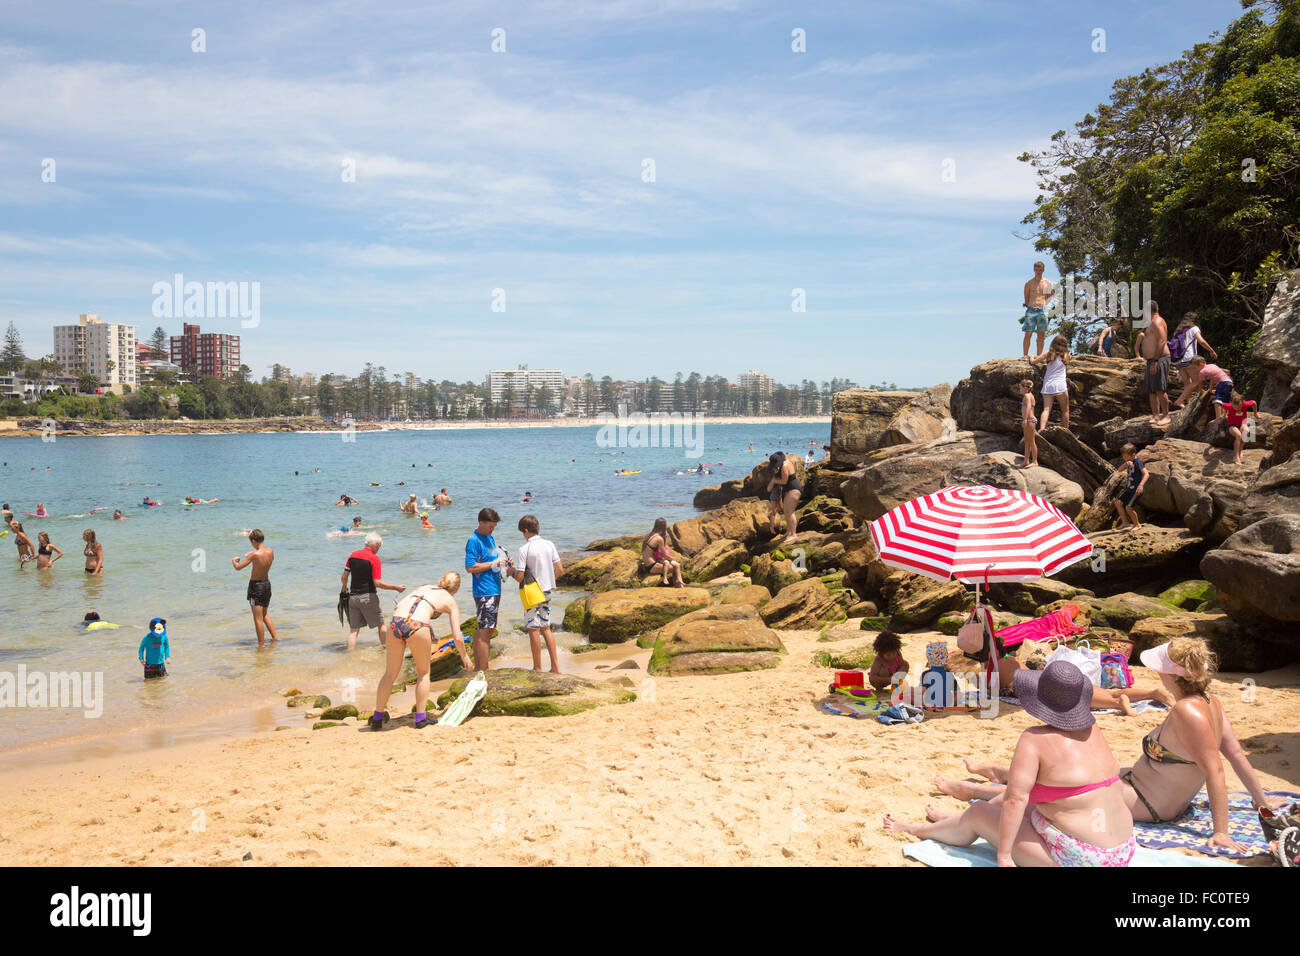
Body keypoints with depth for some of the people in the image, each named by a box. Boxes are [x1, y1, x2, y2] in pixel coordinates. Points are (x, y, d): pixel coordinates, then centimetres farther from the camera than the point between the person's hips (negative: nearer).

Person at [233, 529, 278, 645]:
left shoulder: (255, 555, -23)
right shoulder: (270, 552, -5)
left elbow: (238, 567, -16)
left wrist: (234, 560, 6)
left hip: (255, 585, -7)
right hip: (267, 583, 7)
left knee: (258, 618, 2)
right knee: (265, 615, 24)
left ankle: (261, 644, 6)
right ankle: (275, 638, 23)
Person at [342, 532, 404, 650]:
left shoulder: (353, 555, 6)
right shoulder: (374, 558, -11)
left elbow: (345, 576, 11)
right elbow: (377, 583, -16)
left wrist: (344, 586, 31)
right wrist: (396, 587, -9)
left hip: (353, 596, 5)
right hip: (368, 596, -5)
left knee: (353, 629, 7)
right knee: (381, 624, 11)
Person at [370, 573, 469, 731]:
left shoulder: (424, 587, 33)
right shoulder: (450, 601, 21)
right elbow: (457, 637, 18)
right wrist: (464, 656, 33)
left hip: (396, 622, 3)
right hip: (417, 627, -3)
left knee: (390, 674, 18)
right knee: (423, 673, 21)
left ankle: (377, 719, 25)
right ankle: (421, 718, 21)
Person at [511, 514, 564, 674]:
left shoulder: (523, 550, -15)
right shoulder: (549, 545, 1)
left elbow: (520, 576, -18)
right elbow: (559, 569, 2)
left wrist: (512, 573, 4)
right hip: (547, 591, 6)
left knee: (534, 630, 3)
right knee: (546, 628, 15)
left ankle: (538, 669, 10)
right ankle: (555, 667, 14)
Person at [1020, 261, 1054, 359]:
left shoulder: (1047, 283, 12)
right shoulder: (1029, 283, 7)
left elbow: (1046, 297, 19)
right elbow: (1026, 299, 9)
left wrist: (1051, 294, 2)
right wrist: (1029, 305, -1)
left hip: (1042, 310, 2)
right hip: (1031, 310, -2)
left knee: (1041, 335, 3)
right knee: (1028, 334, -6)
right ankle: (1025, 355, -2)